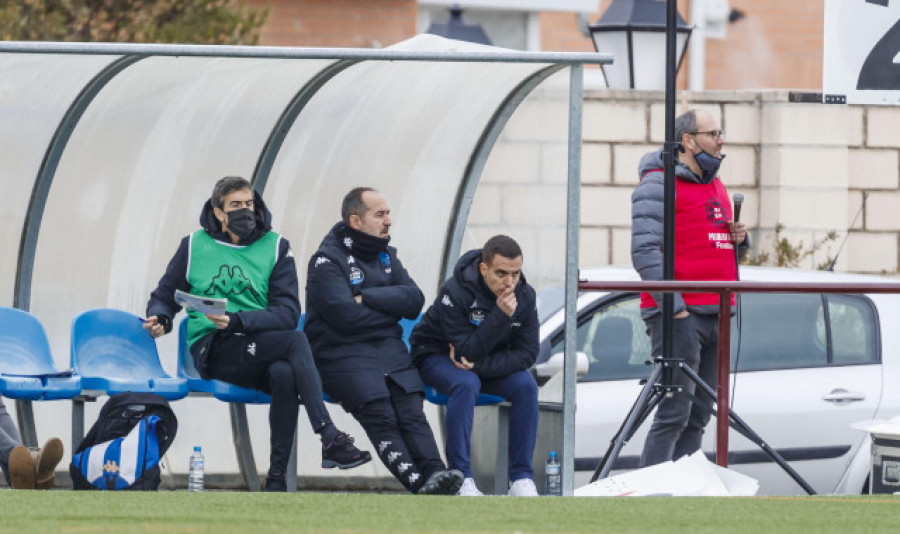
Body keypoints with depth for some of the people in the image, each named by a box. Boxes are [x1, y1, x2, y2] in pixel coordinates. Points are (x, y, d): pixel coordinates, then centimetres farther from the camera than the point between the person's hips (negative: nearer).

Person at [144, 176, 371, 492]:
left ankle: (277, 478, -34)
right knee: (295, 341, -32)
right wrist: (160, 318, -5)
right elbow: (165, 296, 20)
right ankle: (329, 438, -41)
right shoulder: (195, 246, 12)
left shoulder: (275, 247, 10)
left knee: (284, 374, -38)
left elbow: (288, 313, -1)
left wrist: (238, 321, -17)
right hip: (213, 352, -2)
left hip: (261, 344, 2)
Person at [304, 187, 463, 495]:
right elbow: (346, 316, -13)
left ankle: (434, 474, -40)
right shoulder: (327, 260, 0)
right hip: (341, 352, -5)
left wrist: (367, 297, -7)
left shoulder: (385, 256, 21)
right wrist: (389, 307, 2)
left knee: (410, 406, -22)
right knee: (379, 412, -28)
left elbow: (414, 300, 6)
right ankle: (417, 481, -41)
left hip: (389, 347, 5)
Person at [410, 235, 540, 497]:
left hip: (491, 360, 5)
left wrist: (478, 365, -28)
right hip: (437, 356, -5)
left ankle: (521, 478, -18)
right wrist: (500, 316, -39)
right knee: (466, 384, -36)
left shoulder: (524, 296, -13)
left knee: (525, 385, -23)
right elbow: (466, 351, -31)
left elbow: (527, 353, -14)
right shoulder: (455, 293, -29)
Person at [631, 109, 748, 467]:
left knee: (698, 416, 7)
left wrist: (737, 240, 8)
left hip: (715, 315, 9)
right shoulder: (659, 184, -6)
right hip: (679, 316, -9)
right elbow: (645, 252, -15)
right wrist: (674, 305, -20)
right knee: (674, 413, -13)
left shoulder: (715, 186, 21)